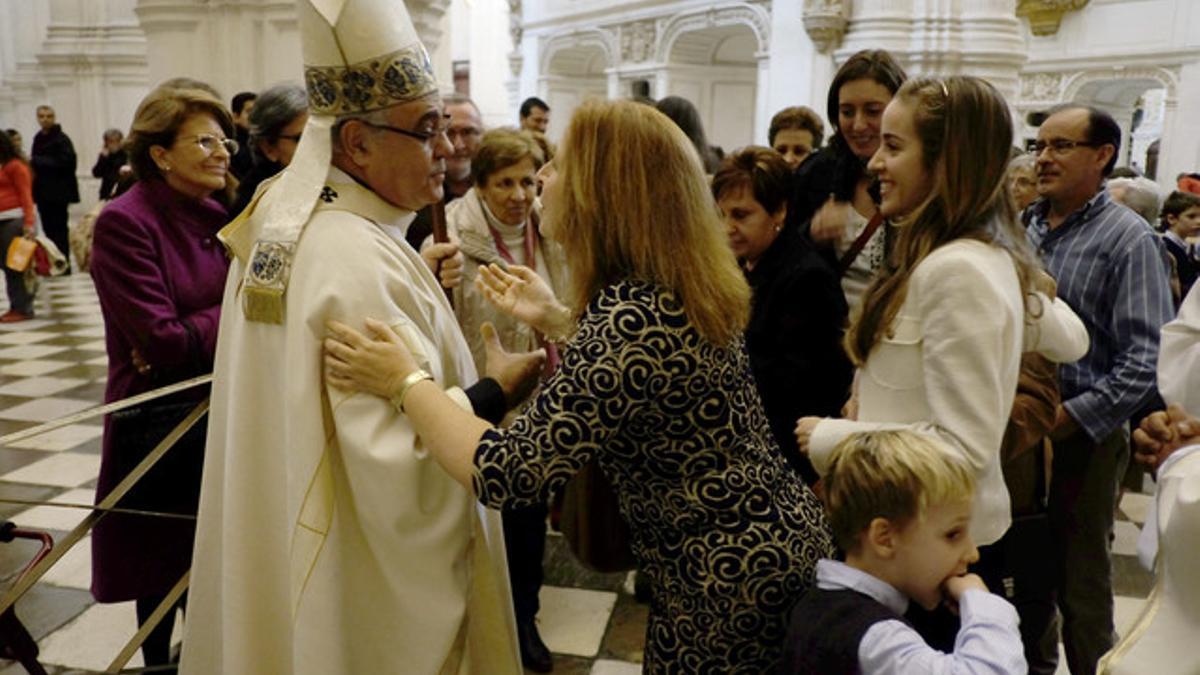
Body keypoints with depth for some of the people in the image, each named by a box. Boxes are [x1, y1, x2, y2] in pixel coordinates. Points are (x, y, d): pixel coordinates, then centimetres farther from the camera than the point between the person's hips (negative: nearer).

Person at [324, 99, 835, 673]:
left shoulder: (629, 318, -28)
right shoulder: (681, 289, 0)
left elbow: (507, 472, -28)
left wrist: (406, 382, -18)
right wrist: (554, 319, 17)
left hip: (728, 583, -9)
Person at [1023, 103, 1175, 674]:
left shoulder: (1129, 240, -9)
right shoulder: (1023, 226, 8)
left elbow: (1144, 364, -16)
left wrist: (1063, 420, -21)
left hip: (1079, 440, -5)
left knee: (1079, 585, 9)